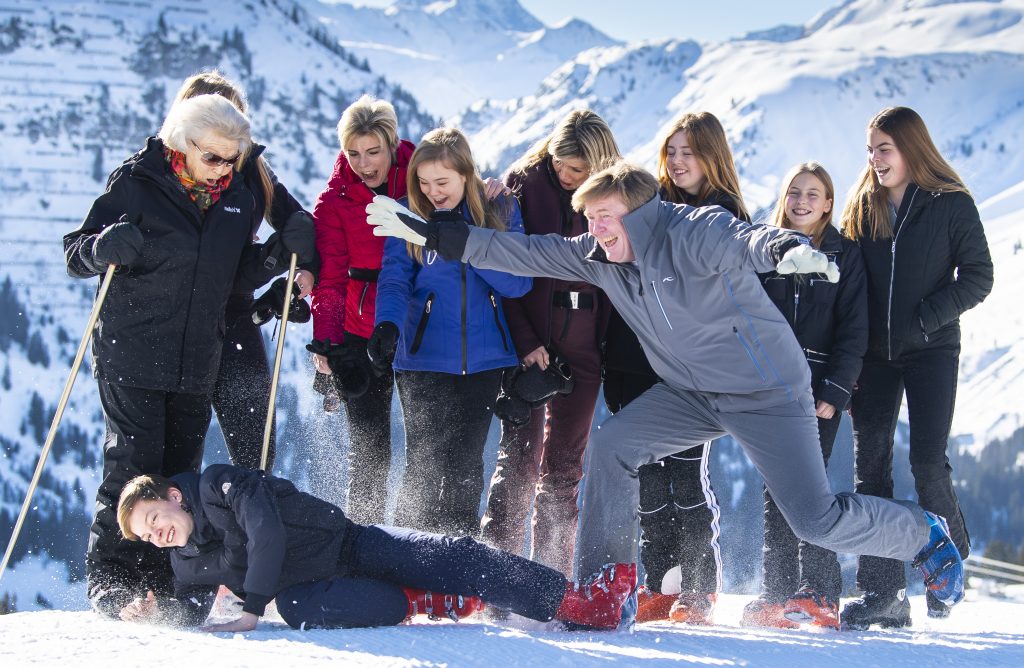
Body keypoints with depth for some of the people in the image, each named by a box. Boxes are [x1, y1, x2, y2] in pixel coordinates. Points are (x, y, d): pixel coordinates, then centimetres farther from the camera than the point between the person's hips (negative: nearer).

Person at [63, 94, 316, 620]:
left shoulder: (239, 200, 8)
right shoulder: (137, 185, -8)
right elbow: (75, 255, -6)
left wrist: (281, 253, -1)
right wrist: (103, 248, -28)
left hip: (196, 364, 5)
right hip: (131, 356, -5)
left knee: (181, 474, 6)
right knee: (132, 468, -9)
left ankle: (163, 583, 15)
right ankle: (111, 580, 0)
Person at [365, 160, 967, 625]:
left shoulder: (693, 233, -24)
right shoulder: (599, 257, -3)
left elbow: (748, 240, -42)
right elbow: (527, 254, 0)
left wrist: (788, 249, -67)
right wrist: (432, 234, -4)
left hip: (767, 388, -7)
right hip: (691, 392, 7)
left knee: (817, 521, -12)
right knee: (613, 445, -13)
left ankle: (925, 535, 16)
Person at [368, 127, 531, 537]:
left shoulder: (501, 211, 1)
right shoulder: (408, 216, -1)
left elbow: (518, 283, -9)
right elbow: (394, 280, -11)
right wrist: (388, 326, -31)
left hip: (483, 359, 1)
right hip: (424, 360, -1)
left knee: (466, 464, 9)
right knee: (424, 464, -4)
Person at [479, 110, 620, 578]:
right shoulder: (524, 183, -4)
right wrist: (524, 341, -13)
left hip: (581, 346, 2)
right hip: (528, 341, -2)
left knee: (564, 465, 6)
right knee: (520, 455, -9)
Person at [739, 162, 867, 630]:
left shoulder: (844, 255, 5)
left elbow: (854, 331, -1)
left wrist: (835, 390, -11)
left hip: (819, 387, -3)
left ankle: (820, 595, -8)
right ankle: (778, 593, 3)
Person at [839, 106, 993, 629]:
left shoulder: (951, 205, -1)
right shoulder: (861, 208, 10)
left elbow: (978, 277, -3)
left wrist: (928, 318, -14)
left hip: (931, 350, -4)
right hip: (874, 352, 4)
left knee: (927, 462, -11)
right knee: (871, 467, -3)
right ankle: (883, 592, -1)